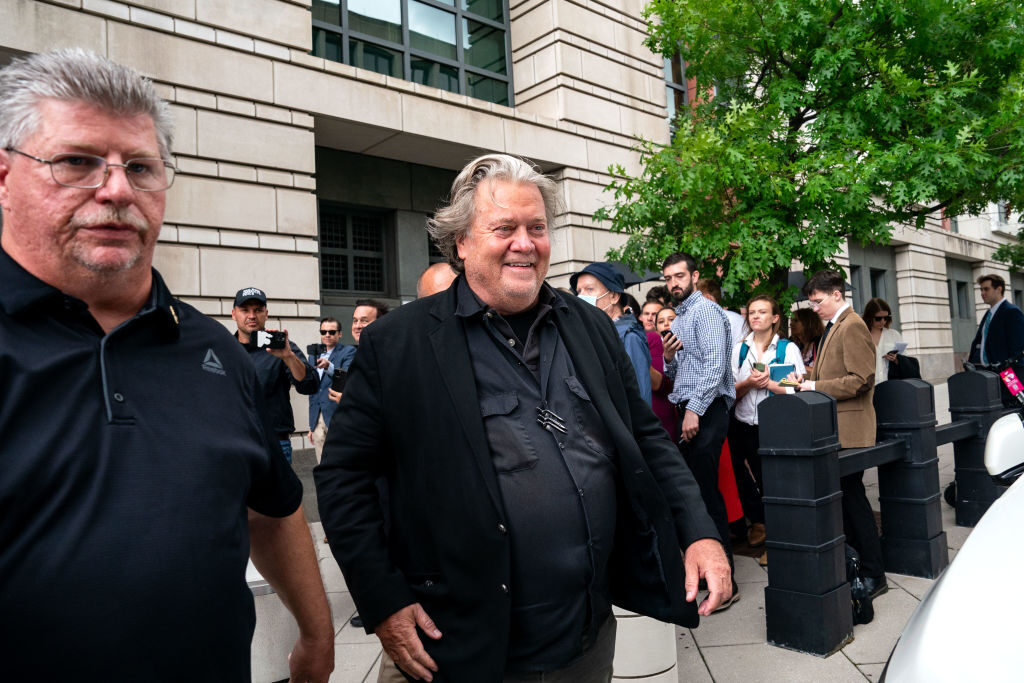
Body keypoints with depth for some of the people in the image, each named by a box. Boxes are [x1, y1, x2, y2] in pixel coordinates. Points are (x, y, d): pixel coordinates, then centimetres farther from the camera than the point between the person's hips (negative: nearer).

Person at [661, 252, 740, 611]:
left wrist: (695, 409, -21)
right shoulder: (677, 319, 21)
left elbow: (715, 364, -17)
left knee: (706, 493, -9)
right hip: (688, 412, 9)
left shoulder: (705, 310, -6)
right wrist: (668, 357, 2)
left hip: (706, 412, -9)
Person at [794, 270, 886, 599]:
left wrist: (816, 387, -17)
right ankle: (854, 564, 22)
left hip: (849, 427, -9)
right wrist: (808, 379, 7)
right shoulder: (832, 327, 16)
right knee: (846, 497, 13)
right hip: (833, 427, 9)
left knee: (851, 496, -3)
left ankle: (873, 574, 9)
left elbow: (861, 380, -20)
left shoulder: (852, 326, -13)